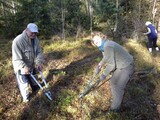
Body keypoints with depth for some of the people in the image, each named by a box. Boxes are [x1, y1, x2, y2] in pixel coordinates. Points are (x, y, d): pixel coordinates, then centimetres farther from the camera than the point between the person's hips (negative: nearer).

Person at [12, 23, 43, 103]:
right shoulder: (18, 41, -31)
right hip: (21, 68, -6)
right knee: (24, 84, 11)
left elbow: (39, 52, -5)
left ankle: (35, 89, 57)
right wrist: (24, 67, -40)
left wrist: (39, 61, -21)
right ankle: (26, 98, 35)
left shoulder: (35, 39, -9)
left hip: (31, 65, 6)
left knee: (33, 80, 28)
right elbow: (16, 59, -30)